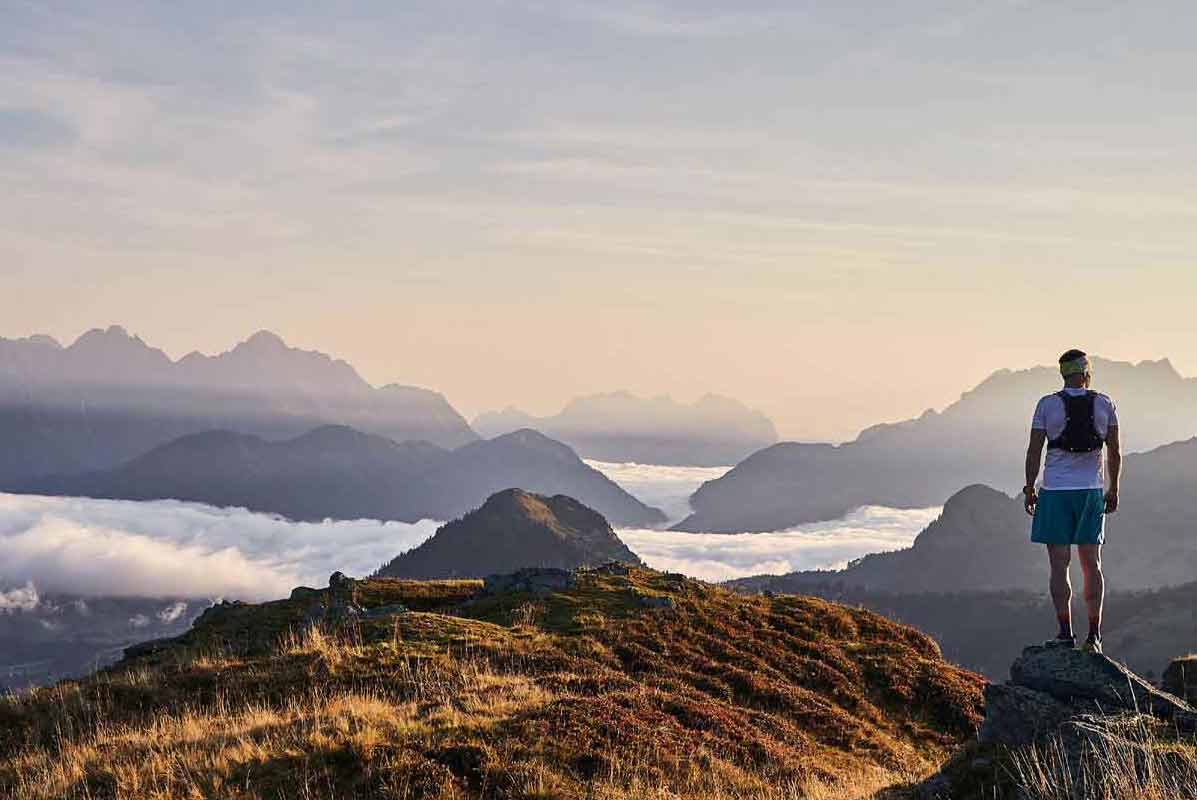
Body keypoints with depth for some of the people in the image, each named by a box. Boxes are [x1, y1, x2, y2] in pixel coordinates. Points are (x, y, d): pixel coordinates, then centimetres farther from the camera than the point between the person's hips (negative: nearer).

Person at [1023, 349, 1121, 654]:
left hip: (1055, 493, -2)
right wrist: (1113, 490, 12)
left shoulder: (1047, 405, -5)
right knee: (1091, 564, 8)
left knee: (1059, 565, 0)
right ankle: (1094, 634, 3)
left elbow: (1034, 451, -6)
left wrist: (1029, 489, 3)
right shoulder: (1104, 404, 1)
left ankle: (1066, 632, -4)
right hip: (1092, 491, 2)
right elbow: (1115, 451, 3)